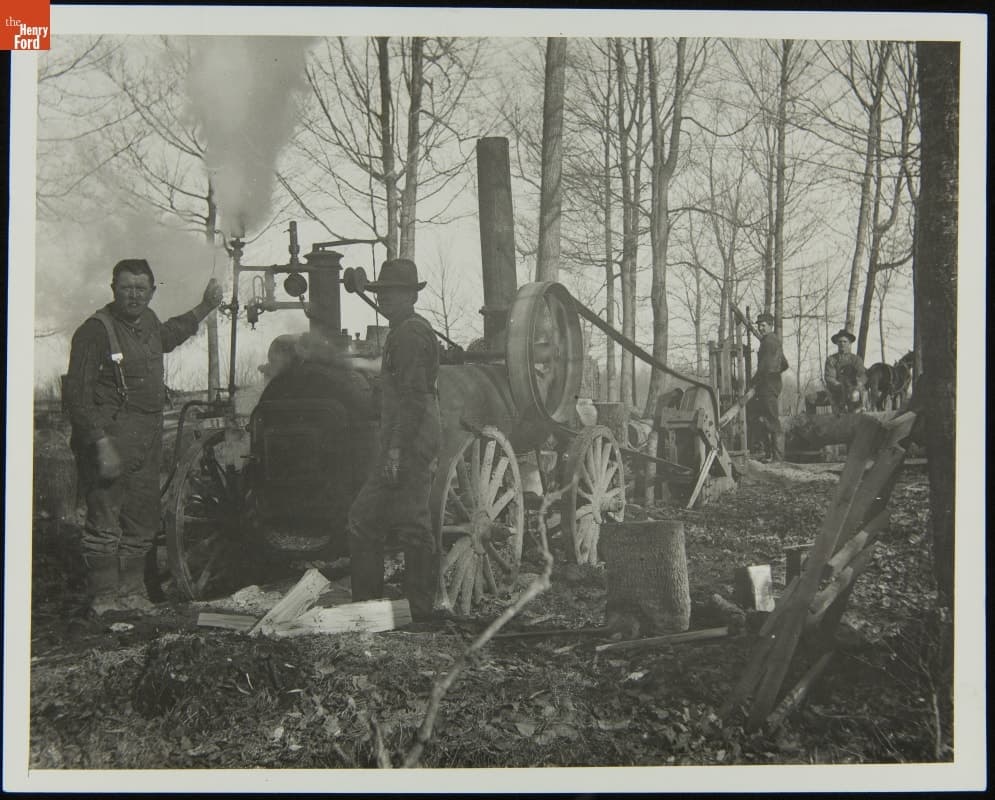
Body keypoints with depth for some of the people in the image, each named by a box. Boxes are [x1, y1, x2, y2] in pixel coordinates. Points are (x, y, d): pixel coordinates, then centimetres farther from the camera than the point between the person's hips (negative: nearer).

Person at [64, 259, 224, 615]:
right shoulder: (95, 331, -13)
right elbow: (78, 395, -18)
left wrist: (205, 308, 40)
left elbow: (166, 336, 39)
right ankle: (104, 600, 5)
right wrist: (101, 444, -24)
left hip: (148, 440, 8)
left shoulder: (148, 321, 12)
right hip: (109, 439, -8)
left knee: (142, 523, 14)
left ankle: (132, 593, 26)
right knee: (105, 524, -6)